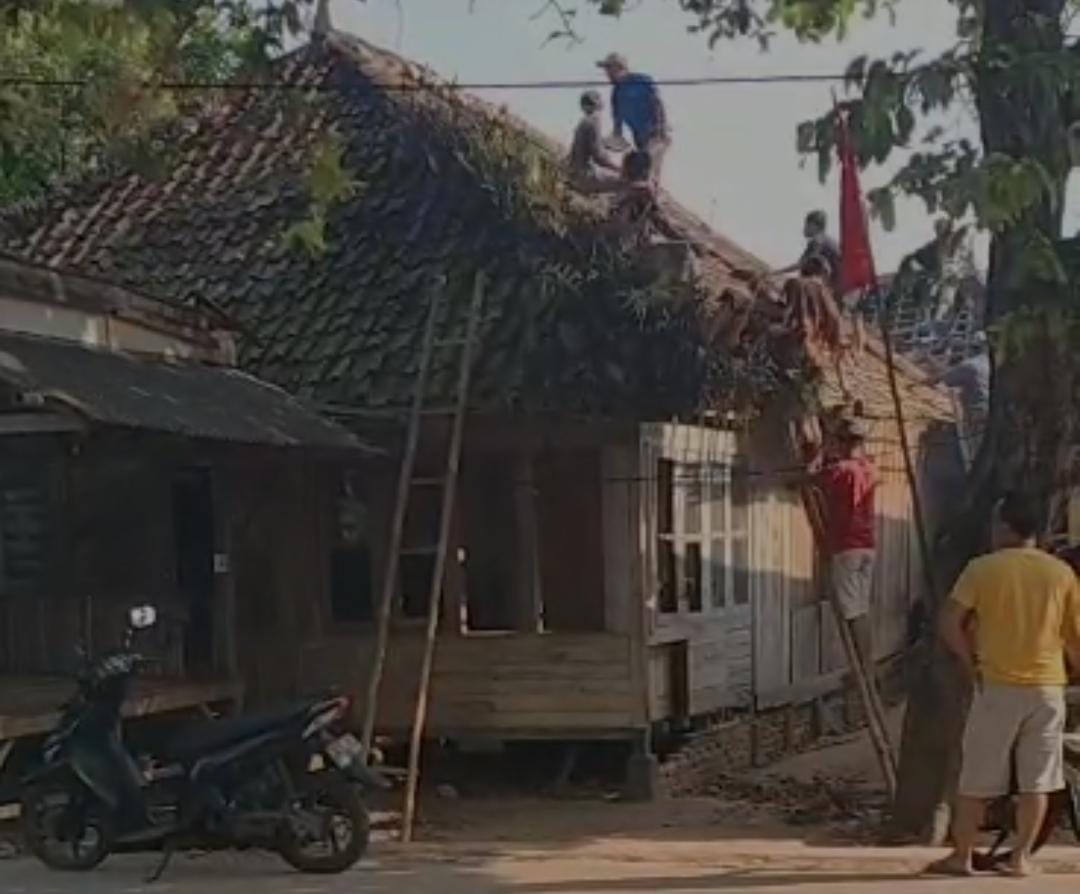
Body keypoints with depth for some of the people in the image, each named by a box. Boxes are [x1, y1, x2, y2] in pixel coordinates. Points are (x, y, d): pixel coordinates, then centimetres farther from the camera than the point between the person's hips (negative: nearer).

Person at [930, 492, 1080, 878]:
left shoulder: (983, 568, -5)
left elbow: (950, 624, -10)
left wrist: (972, 666, 0)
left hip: (997, 686, -2)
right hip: (1047, 687, 2)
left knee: (977, 779, 6)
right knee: (1036, 780, 9)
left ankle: (961, 856, 11)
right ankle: (1021, 857, 10)